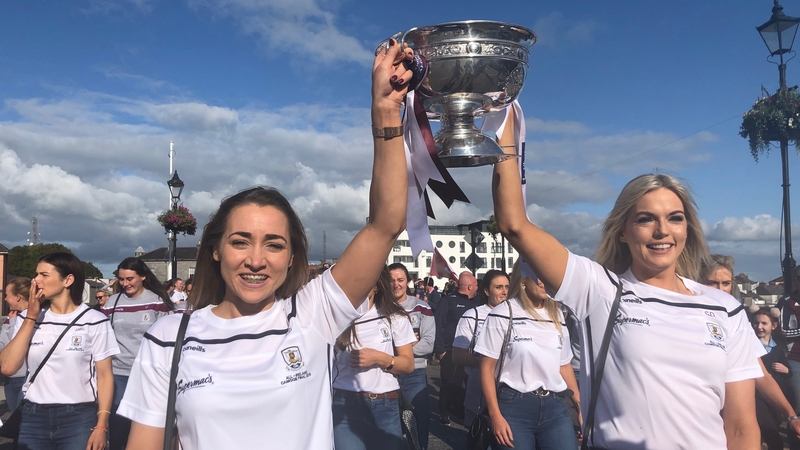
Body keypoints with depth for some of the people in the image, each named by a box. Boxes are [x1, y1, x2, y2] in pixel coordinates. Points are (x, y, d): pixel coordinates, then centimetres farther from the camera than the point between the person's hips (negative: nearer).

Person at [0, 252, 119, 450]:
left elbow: (104, 375, -5)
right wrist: (31, 317, -7)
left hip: (79, 417, -4)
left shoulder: (94, 321, -7)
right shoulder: (30, 318, 7)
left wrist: (101, 426, -11)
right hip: (33, 416, 4)